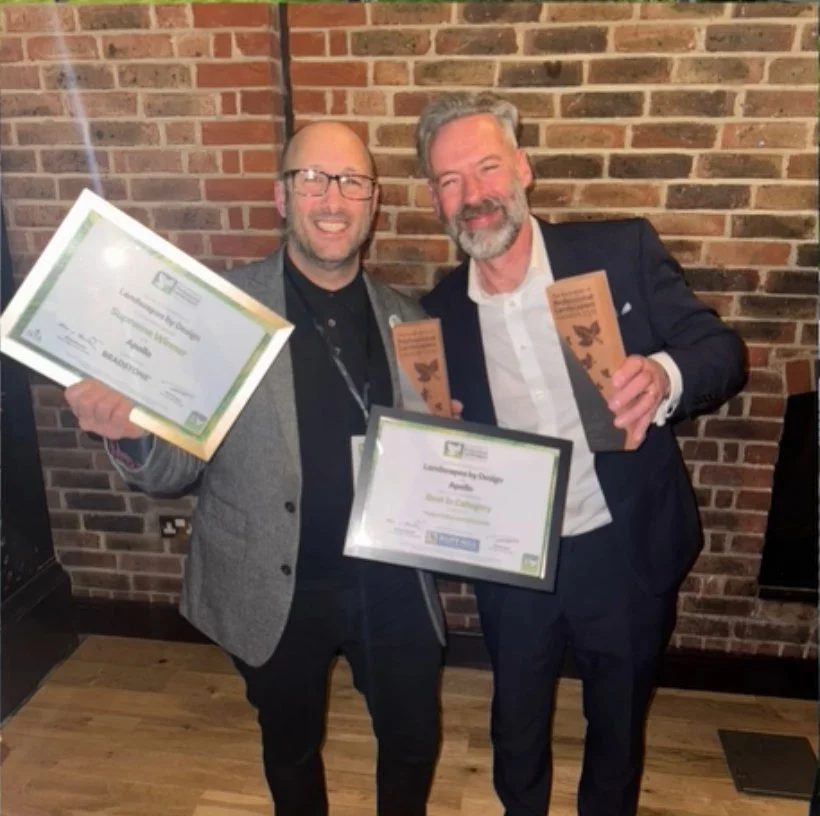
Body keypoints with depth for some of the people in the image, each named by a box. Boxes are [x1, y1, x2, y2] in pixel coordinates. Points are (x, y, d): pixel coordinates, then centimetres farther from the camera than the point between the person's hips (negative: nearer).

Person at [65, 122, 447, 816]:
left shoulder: (406, 317, -1)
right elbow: (179, 465, -10)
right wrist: (131, 436, -31)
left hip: (392, 583, 3)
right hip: (276, 590, -2)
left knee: (414, 742, 21)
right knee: (291, 749, 23)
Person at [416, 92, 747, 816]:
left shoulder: (622, 252, -11)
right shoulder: (439, 313, -4)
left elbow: (722, 348, -11)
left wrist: (665, 376, -33)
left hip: (627, 551, -1)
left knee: (619, 722, 23)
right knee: (517, 723, 24)